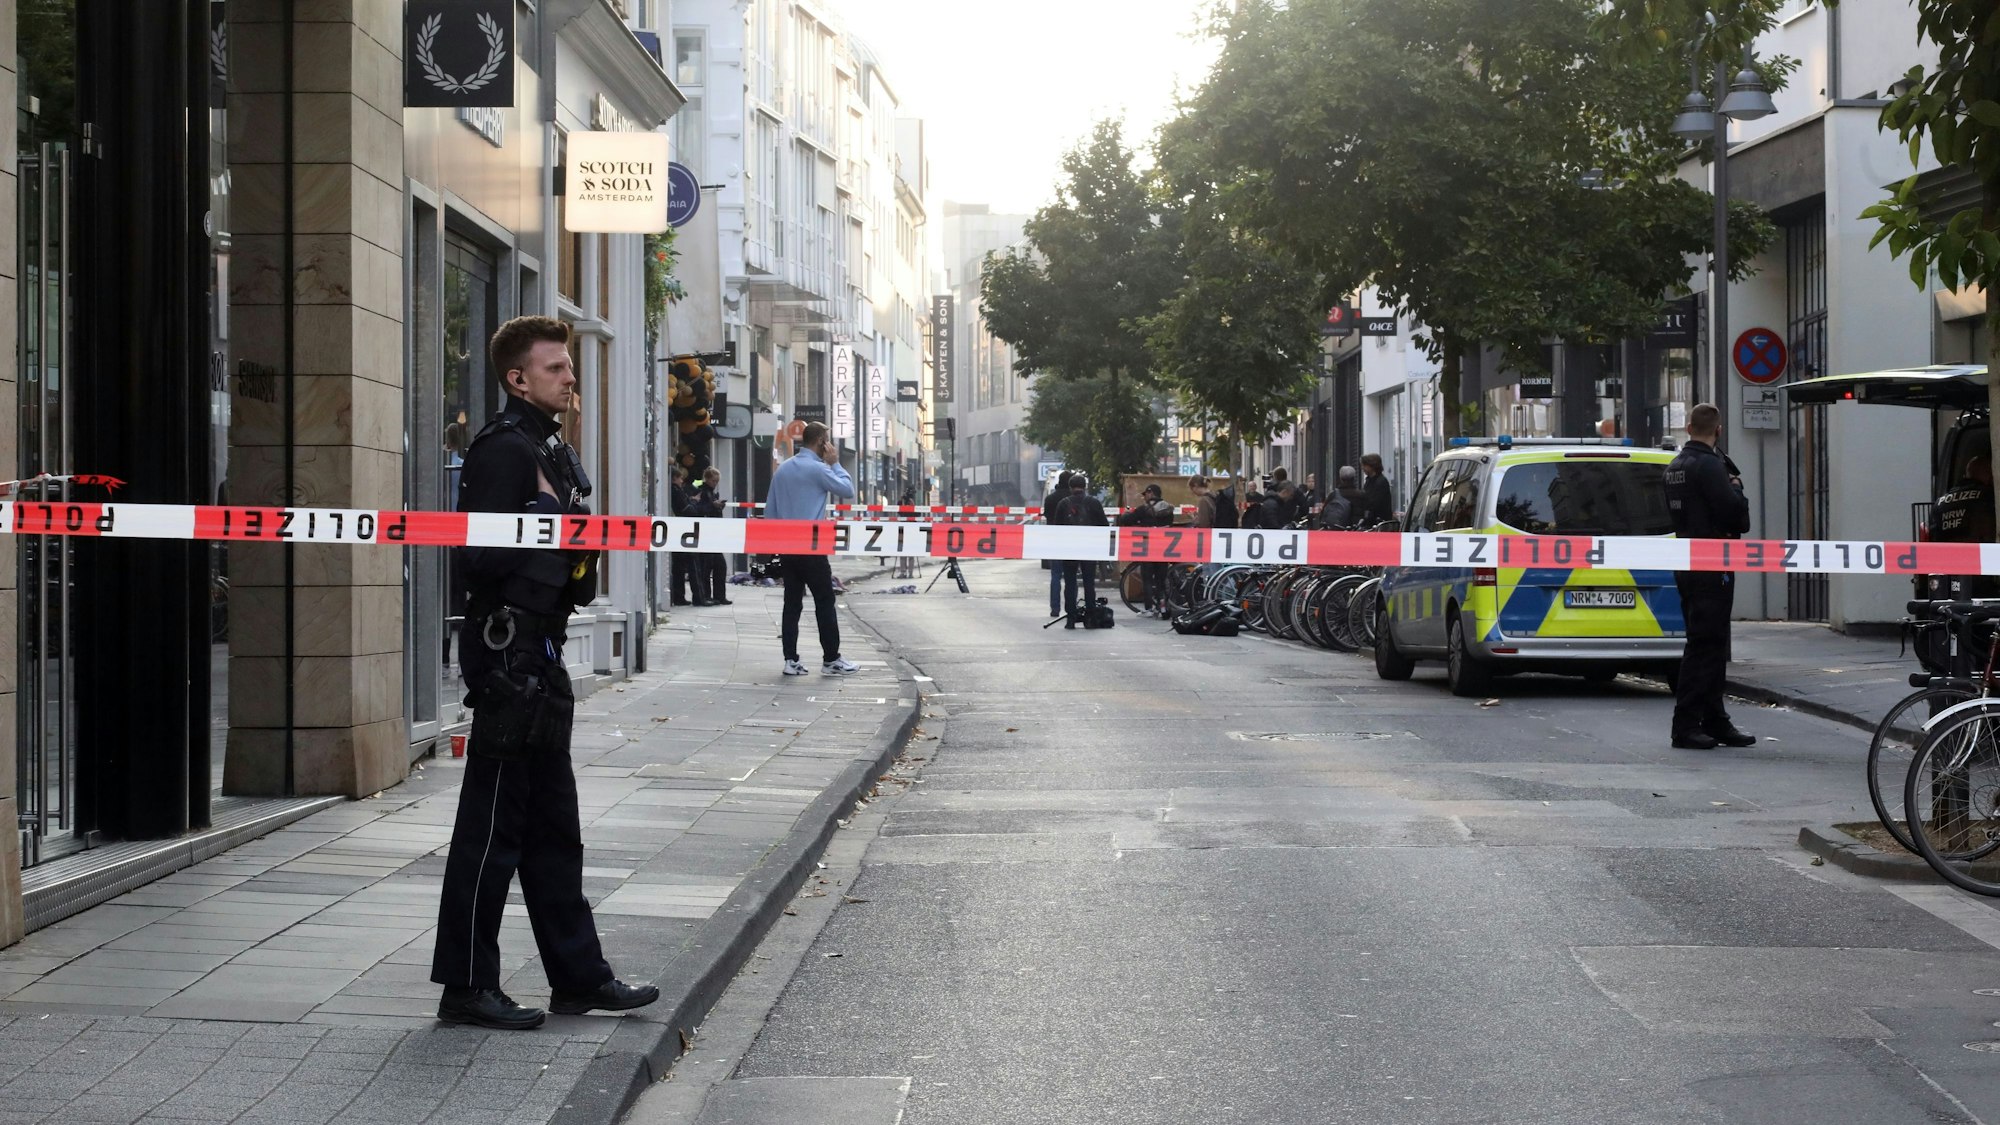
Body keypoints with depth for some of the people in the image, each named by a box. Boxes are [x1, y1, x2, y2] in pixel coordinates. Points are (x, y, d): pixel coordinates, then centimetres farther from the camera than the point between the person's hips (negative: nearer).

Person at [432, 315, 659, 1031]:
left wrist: (581, 559, 8)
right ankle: (467, 986, 1)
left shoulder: (553, 451, 19)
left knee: (552, 825, 14)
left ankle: (578, 976, 21)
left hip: (541, 655, 11)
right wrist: (554, 533, -15)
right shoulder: (503, 449, -13)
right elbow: (480, 557, -22)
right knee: (492, 823, -5)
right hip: (508, 650, -10)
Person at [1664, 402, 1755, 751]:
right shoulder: (1708, 465, -16)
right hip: (1711, 566, -10)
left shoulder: (1676, 466, 14)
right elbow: (1734, 511, -21)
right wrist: (1736, 487, 0)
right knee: (1704, 645, -7)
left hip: (1688, 564, 10)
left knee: (1710, 645, 15)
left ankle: (1715, 721, 20)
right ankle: (1686, 726, -8)